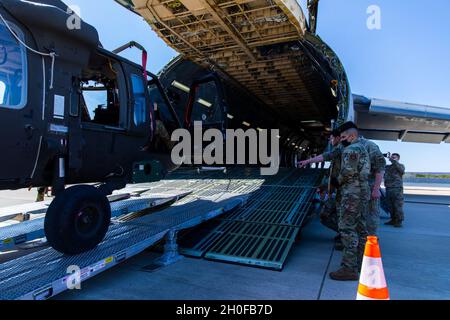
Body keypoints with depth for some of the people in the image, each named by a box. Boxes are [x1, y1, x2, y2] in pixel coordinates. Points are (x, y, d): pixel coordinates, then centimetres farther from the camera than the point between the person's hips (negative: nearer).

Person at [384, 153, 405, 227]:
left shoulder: (401, 166, 5)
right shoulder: (387, 167, 17)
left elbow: (402, 170, -17)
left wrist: (393, 161, -20)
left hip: (397, 189, -5)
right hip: (388, 189, 5)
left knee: (398, 206, -6)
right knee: (390, 206, 8)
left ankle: (399, 221, 0)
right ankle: (393, 220, 18)